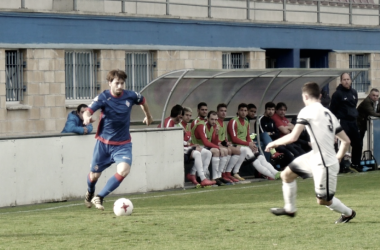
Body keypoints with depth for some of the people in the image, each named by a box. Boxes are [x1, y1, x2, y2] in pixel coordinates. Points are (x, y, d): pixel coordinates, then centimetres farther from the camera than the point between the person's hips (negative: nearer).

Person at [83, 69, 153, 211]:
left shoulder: (130, 96, -7)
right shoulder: (103, 98, -15)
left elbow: (142, 101, 16)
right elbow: (88, 111, -29)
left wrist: (148, 116, 31)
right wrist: (87, 118, -53)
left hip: (123, 144, 1)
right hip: (104, 143, -1)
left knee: (124, 170, -25)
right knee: (94, 175, 11)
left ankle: (99, 198, -14)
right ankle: (90, 193, 47)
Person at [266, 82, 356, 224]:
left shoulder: (308, 111, -12)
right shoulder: (329, 114, 12)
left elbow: (293, 137, -19)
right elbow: (346, 141, 12)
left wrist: (274, 143, -3)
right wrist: (338, 158, 25)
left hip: (324, 164, -9)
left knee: (323, 200, 4)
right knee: (286, 174, 15)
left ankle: (348, 213, 27)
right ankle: (289, 209, 31)